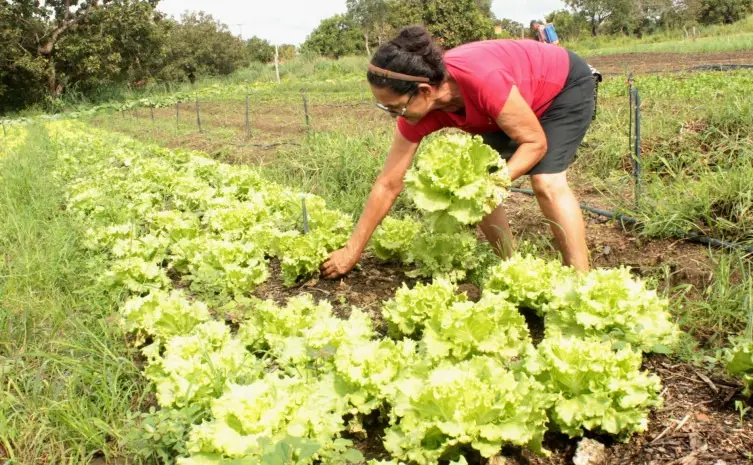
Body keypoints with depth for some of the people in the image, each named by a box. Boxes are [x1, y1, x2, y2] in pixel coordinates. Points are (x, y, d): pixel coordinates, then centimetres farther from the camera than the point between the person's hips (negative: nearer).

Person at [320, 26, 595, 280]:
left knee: (547, 181, -23)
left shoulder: (482, 80, -43)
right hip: (521, 102, 6)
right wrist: (352, 250, -14)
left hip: (566, 85, -6)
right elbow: (388, 184, -17)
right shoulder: (417, 111, -23)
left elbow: (536, 142, -29)